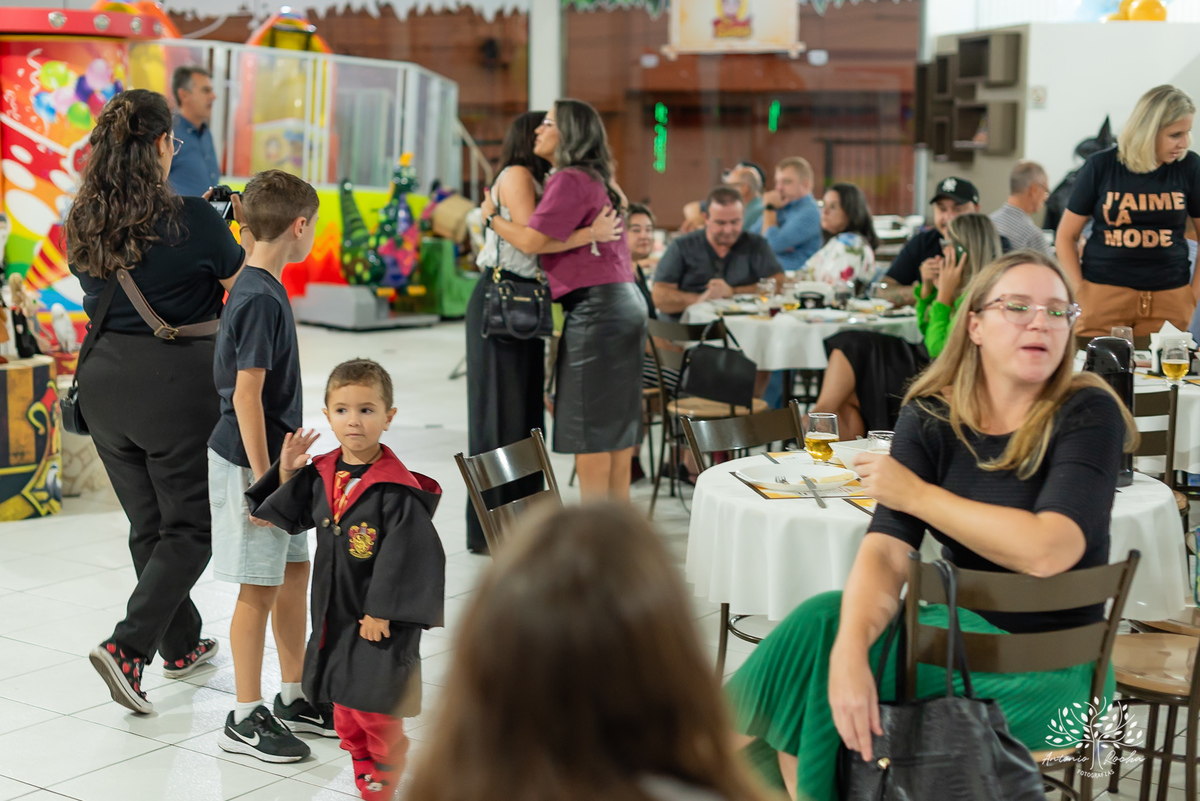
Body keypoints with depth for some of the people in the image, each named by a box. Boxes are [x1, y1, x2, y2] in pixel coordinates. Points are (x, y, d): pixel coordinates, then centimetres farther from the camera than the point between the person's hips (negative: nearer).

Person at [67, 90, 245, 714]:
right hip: (174, 383, -6)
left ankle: (181, 645, 33)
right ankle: (128, 647, -9)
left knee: (148, 524, 19)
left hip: (103, 378, 6)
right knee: (190, 528, 6)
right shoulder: (191, 220, -16)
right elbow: (243, 282, -3)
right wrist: (248, 229, 17)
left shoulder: (82, 223, 1)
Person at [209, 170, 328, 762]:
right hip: (249, 462, -10)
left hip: (272, 457, 10)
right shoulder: (260, 298, -20)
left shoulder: (258, 288, 10)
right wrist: (263, 480, -21)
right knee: (259, 588, -1)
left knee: (296, 570, 16)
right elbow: (246, 395, -22)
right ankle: (245, 720, 10)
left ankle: (294, 699, 28)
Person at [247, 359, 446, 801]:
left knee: (374, 706, 2)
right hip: (333, 612, 7)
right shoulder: (320, 474, 0)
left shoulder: (397, 490, -21)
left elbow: (403, 556, -20)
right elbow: (287, 518, 14)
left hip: (380, 620, -7)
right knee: (343, 703, 19)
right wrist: (286, 474, -1)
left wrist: (381, 612, -18)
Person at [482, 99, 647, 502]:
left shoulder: (570, 181, -12)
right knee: (616, 427, 12)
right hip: (625, 302, 10)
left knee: (589, 427, -4)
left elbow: (531, 240, -17)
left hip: (594, 309, -10)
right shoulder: (599, 180, 19)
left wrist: (492, 216, -1)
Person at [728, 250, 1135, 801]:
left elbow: (1046, 552, -28)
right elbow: (886, 551, -15)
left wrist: (916, 493, -17)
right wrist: (849, 650, -34)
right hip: (964, 626, 4)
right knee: (826, 622, -23)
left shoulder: (1087, 414, -13)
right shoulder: (932, 418, -2)